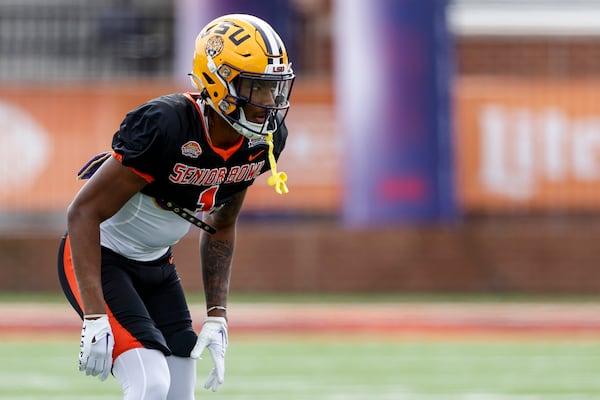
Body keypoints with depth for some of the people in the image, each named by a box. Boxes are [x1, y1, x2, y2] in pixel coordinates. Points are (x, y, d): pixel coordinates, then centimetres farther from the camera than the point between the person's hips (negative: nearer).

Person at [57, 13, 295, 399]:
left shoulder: (263, 140, -7)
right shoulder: (166, 126, -30)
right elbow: (84, 212, -26)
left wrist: (217, 317, 4)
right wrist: (94, 318, -31)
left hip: (156, 265, 8)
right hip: (101, 256, -8)